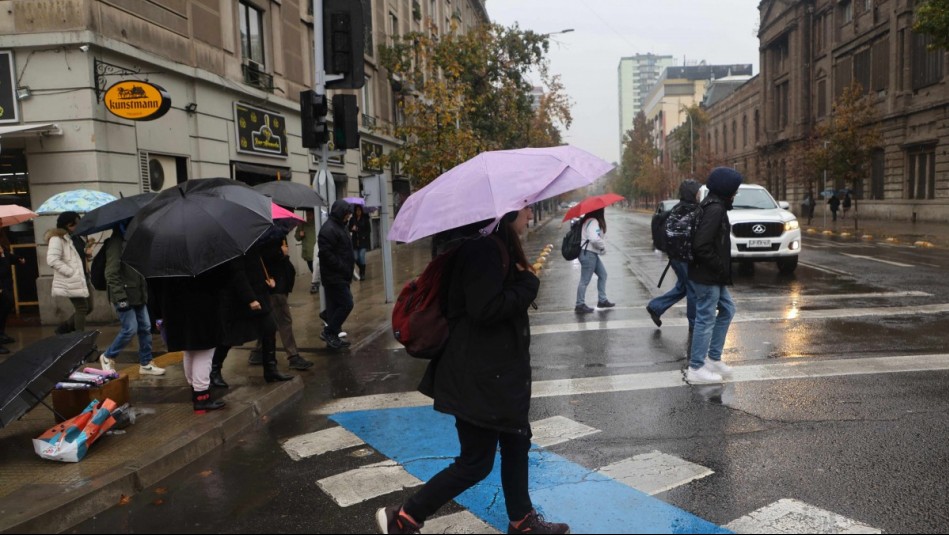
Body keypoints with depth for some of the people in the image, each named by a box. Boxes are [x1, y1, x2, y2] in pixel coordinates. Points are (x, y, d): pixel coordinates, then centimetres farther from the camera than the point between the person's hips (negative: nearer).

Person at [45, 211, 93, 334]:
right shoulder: (57, 239, -13)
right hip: (72, 282, -9)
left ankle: (64, 328, 29)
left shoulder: (76, 237, 14)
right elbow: (52, 260, -24)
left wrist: (87, 253, 7)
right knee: (82, 308, -3)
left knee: (88, 308, 14)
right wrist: (72, 272, -22)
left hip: (83, 279, 9)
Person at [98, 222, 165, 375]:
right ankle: (107, 357, 16)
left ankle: (145, 364, 18)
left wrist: (145, 292, 14)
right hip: (125, 296, -8)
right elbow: (111, 274, -19)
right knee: (130, 329, -6)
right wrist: (120, 297, -22)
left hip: (138, 295, 9)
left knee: (145, 328, 9)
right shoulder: (116, 242, -15)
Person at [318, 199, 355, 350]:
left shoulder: (340, 226, 16)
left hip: (340, 276, 10)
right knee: (346, 304, -7)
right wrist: (343, 268, -20)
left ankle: (332, 337, 26)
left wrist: (348, 269, 15)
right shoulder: (329, 229, -18)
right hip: (334, 276, -10)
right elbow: (326, 254, -24)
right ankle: (329, 332, 3)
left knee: (336, 304, 15)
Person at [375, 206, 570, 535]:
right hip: (479, 374, -10)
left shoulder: (498, 246, 11)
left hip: (499, 369, 11)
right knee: (475, 462, 1)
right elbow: (485, 309, -28)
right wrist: (529, 282, -16)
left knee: (516, 442, 20)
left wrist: (523, 277, 1)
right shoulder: (485, 248, -22)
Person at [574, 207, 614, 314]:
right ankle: (580, 305, 6)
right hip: (588, 254, -11)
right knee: (585, 280, -2)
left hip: (592, 254, 11)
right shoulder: (593, 222, -20)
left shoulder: (588, 220, 11)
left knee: (602, 274, 18)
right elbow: (595, 239, -31)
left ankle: (602, 300, 24)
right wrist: (603, 246, -13)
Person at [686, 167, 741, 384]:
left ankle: (713, 359, 26)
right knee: (706, 319, -2)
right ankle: (696, 368, 8)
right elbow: (701, 245, -27)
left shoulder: (714, 205, 12)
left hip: (713, 276, 10)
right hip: (707, 276, -10)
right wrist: (720, 268, -17)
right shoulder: (715, 209, -19)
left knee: (727, 309, 19)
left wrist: (722, 270, 12)